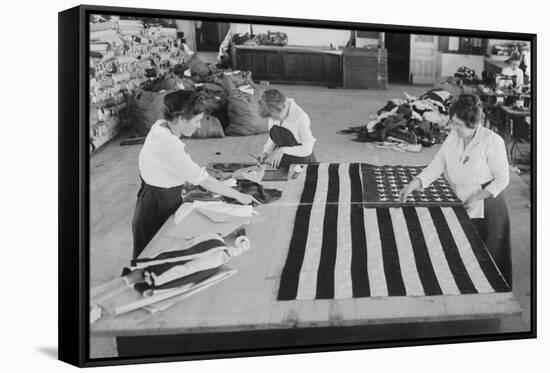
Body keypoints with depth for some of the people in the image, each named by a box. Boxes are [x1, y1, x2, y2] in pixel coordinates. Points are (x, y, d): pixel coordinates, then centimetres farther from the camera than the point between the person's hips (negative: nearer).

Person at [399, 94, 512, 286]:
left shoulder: (492, 141, -16)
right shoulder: (453, 137, 1)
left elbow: (502, 179, -11)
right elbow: (437, 165, 1)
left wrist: (477, 197, -19)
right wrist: (414, 184, -12)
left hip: (487, 210, -5)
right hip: (460, 207, 5)